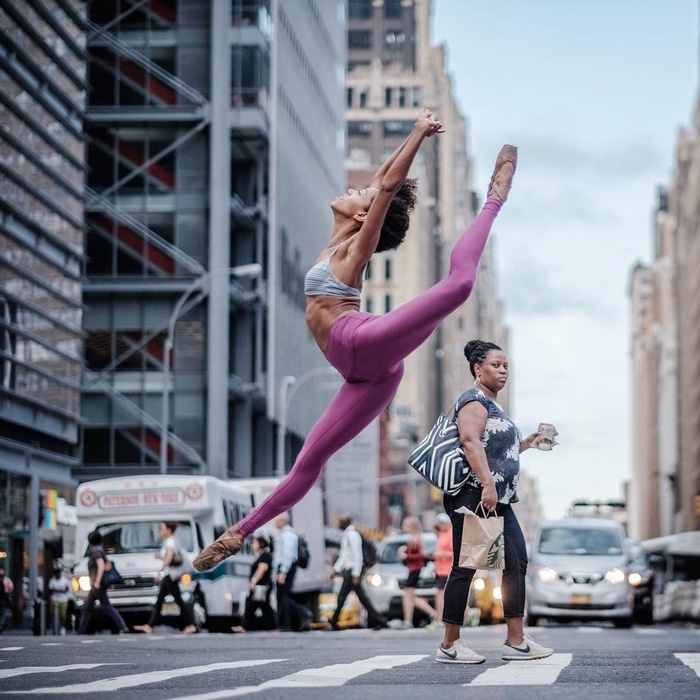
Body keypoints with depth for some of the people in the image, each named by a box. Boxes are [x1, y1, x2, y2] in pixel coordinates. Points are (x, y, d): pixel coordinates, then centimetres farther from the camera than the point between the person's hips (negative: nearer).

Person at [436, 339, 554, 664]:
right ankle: (449, 646, -2)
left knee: (517, 562, 4)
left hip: (498, 500, 10)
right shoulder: (475, 400, -7)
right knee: (465, 566, -7)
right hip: (473, 495, -10)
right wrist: (487, 484, -31)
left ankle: (516, 641, 5)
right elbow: (470, 442, -22)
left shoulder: (493, 406, 24)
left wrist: (525, 444, 23)